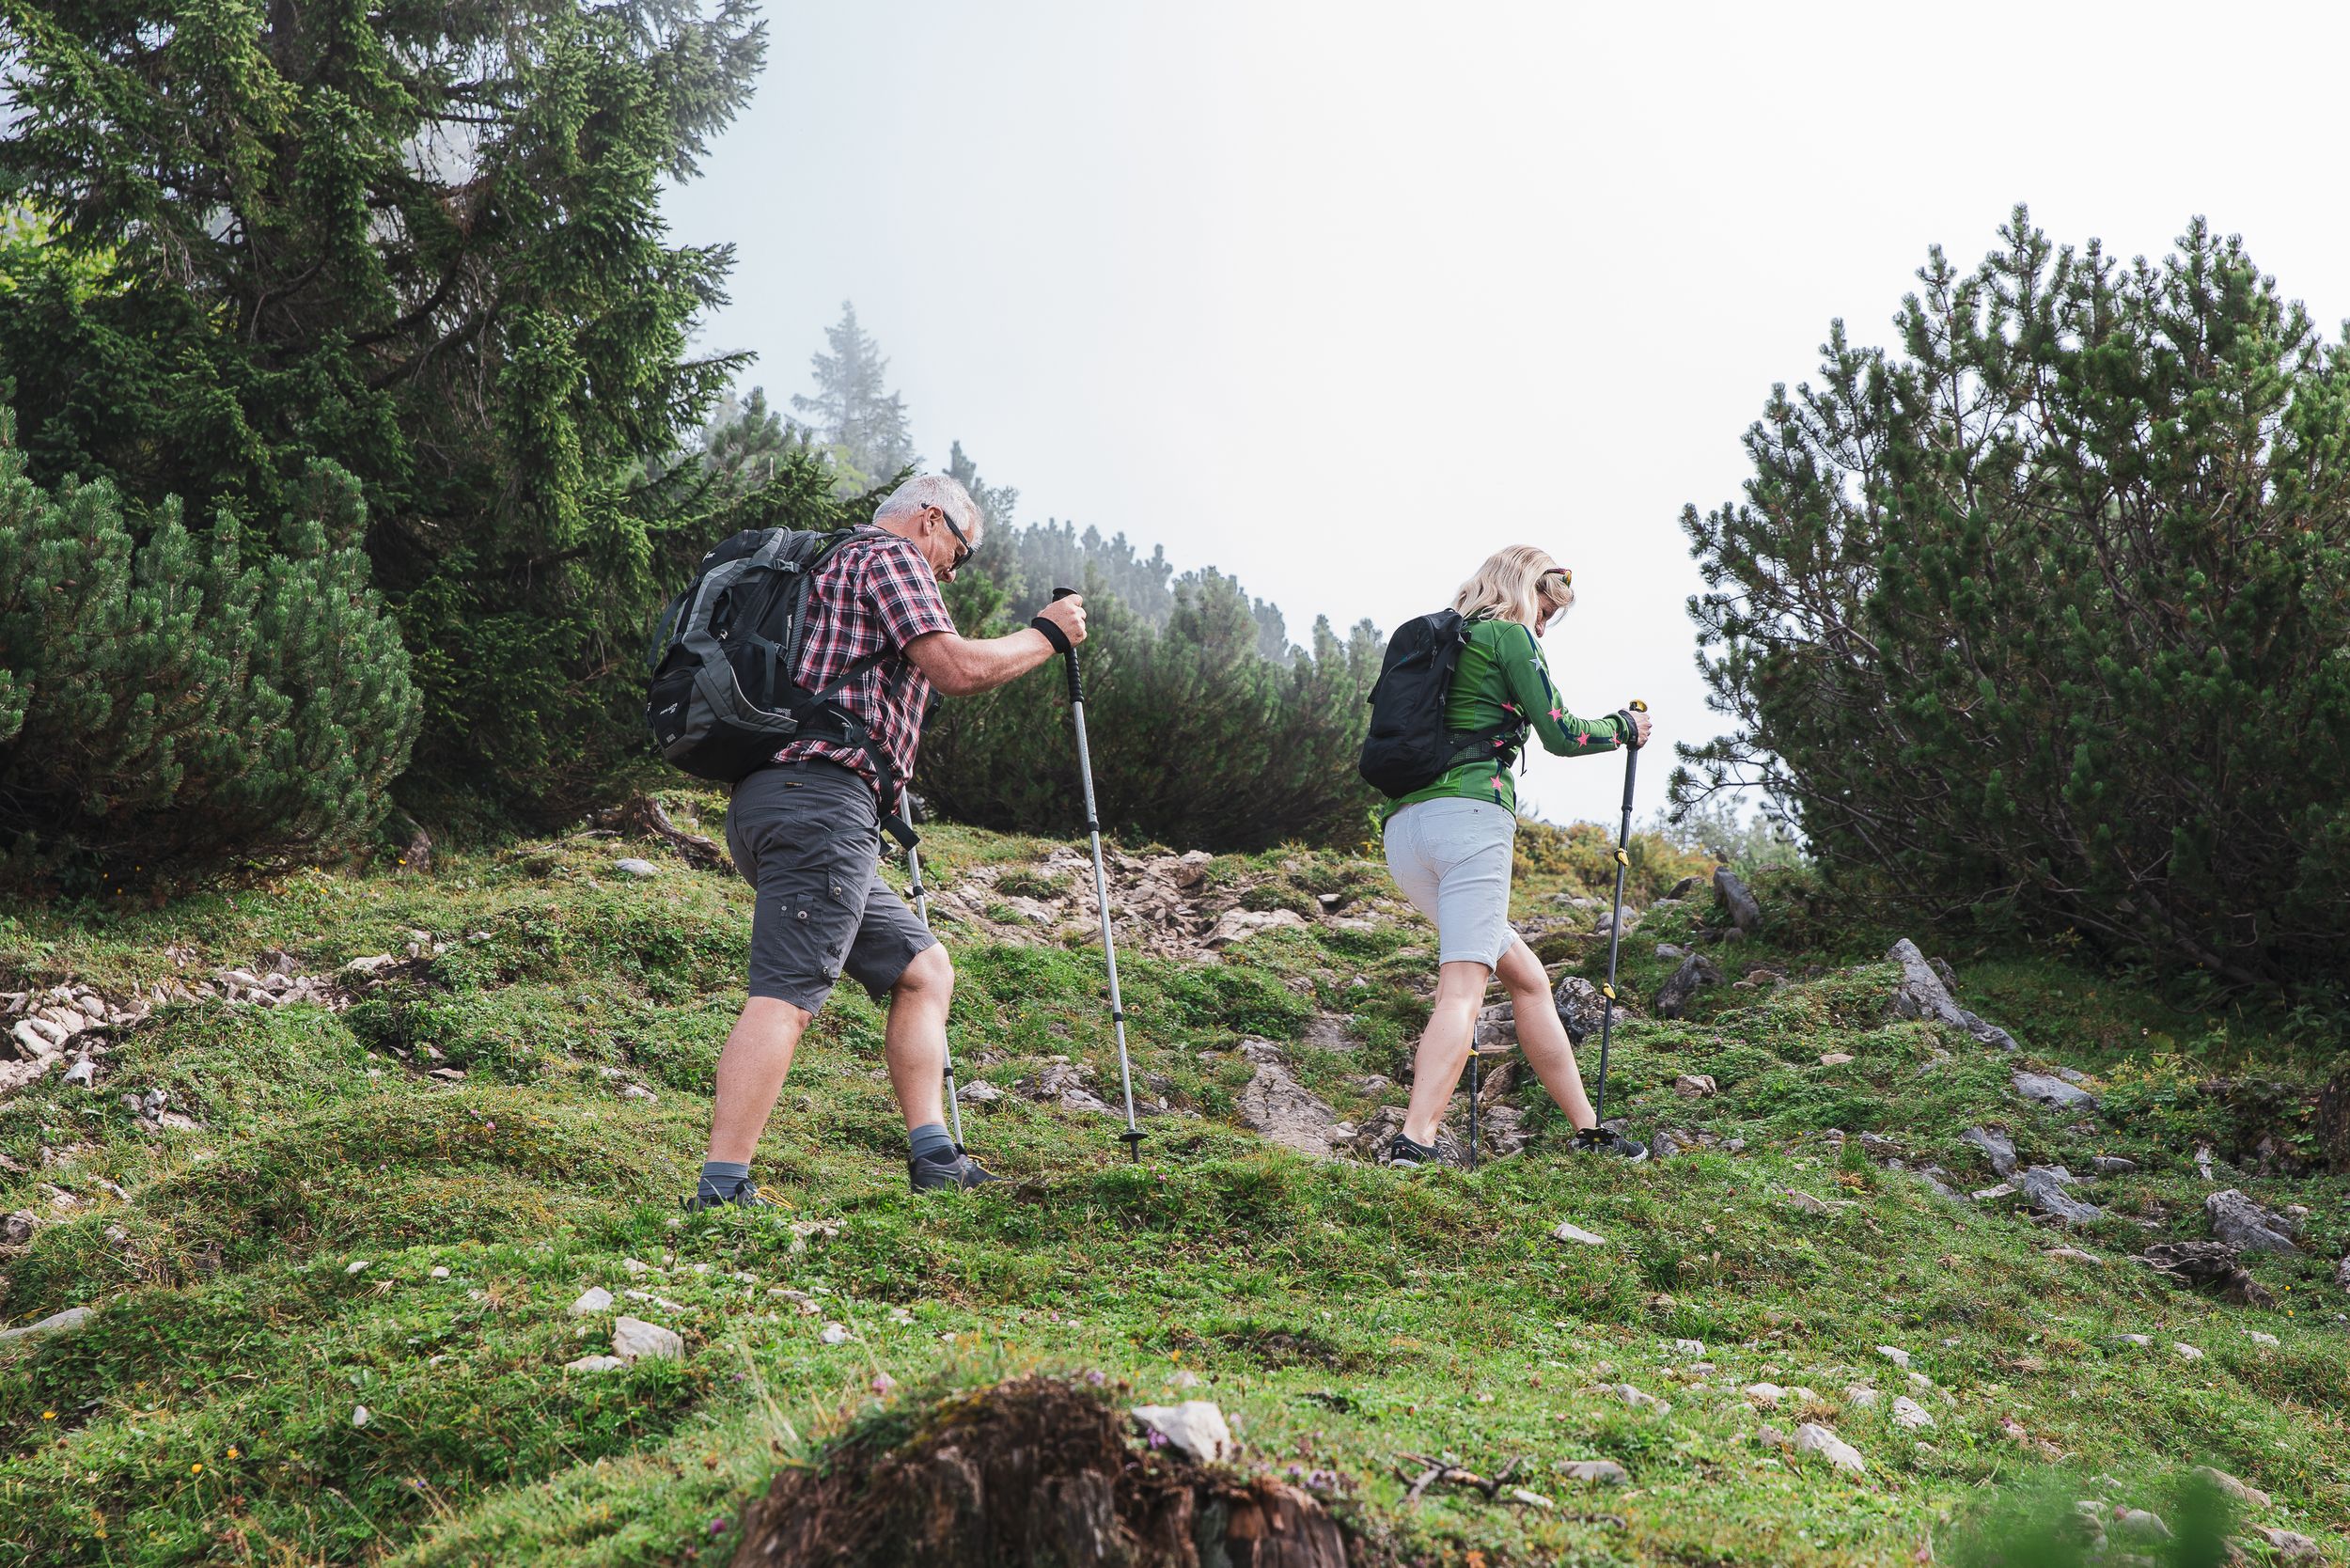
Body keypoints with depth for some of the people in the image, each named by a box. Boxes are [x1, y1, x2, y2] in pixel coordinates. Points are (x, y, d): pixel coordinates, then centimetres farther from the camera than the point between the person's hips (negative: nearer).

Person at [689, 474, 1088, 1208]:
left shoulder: (832, 564, 29)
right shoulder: (888, 555, 1)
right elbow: (955, 667, -11)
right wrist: (1047, 634, 2)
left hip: (769, 802, 10)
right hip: (822, 797, -10)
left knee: (922, 968, 14)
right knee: (784, 995, -17)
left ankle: (934, 1158, 7)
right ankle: (721, 1192, -23)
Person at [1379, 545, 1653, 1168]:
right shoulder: (1508, 633, 6)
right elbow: (1559, 733, 2)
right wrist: (1625, 728, 20)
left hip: (1404, 829, 8)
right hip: (1470, 814, -8)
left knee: (1526, 975, 15)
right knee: (1463, 988, -15)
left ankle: (1587, 1128, 19)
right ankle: (1414, 1142, -29)